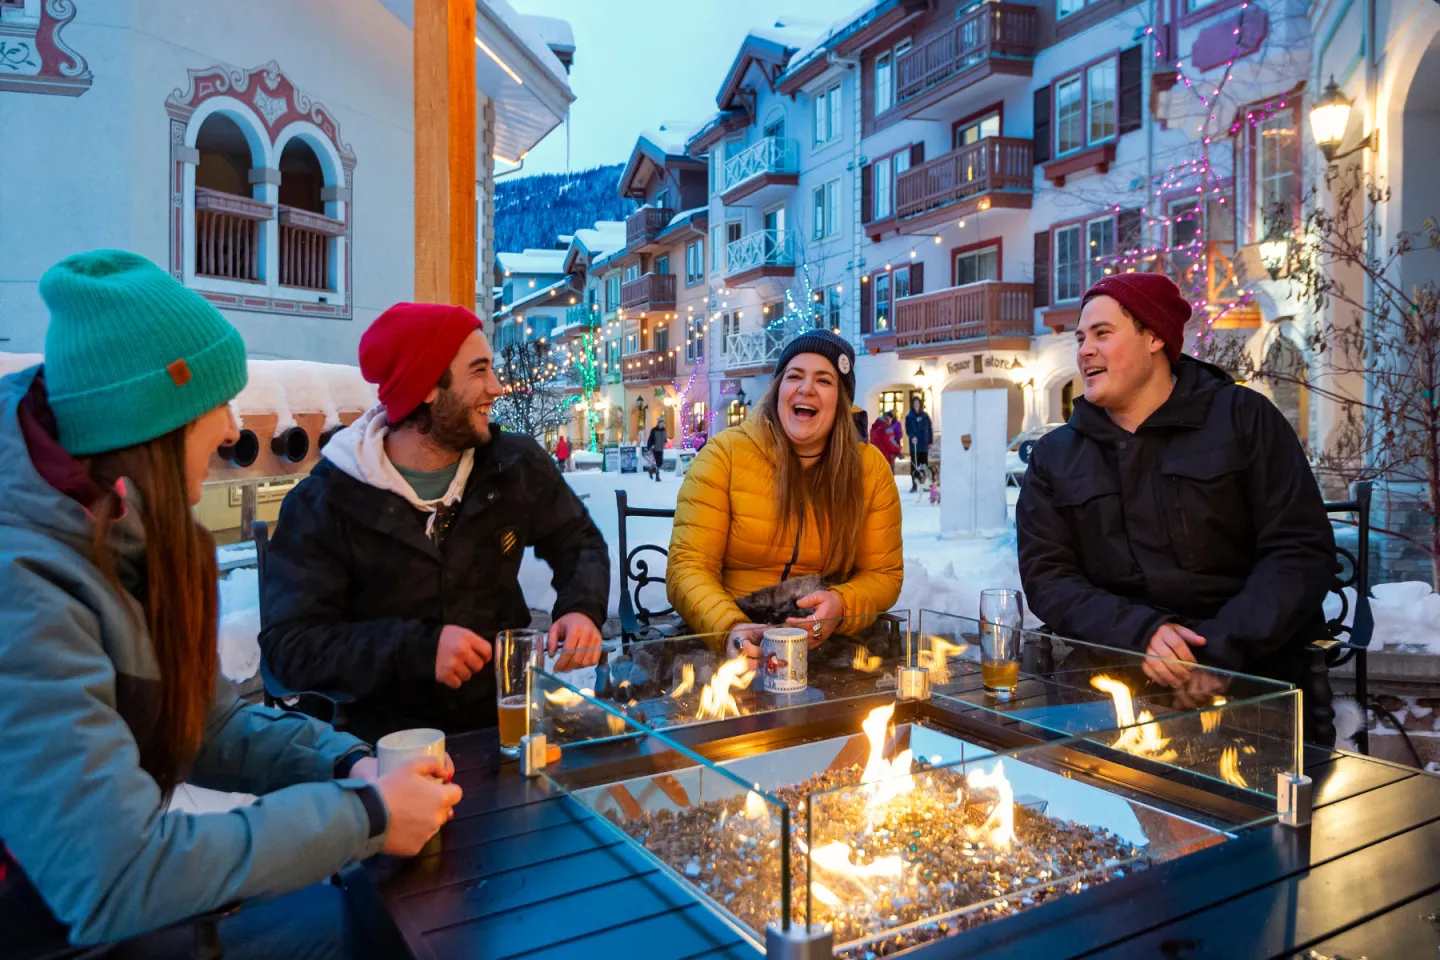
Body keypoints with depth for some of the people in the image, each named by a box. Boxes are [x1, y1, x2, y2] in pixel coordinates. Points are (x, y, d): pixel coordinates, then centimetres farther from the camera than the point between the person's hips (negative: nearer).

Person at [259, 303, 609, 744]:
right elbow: (289, 645, -11)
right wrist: (416, 649, -26)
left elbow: (579, 542, 17)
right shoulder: (324, 503, -7)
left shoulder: (518, 465, 3)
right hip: (389, 737, -3)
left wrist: (582, 608, -4)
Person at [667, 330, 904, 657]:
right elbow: (689, 568, -10)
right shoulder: (723, 455, -6)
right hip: (730, 645, -2)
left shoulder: (870, 469, 2)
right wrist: (732, 627, -29)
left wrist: (840, 605, -17)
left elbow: (883, 573, 6)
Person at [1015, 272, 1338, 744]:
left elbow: (1301, 550, -3)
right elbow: (1047, 577, -1)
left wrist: (1223, 648, -17)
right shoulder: (1054, 457, 8)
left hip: (1260, 674, -1)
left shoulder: (1243, 418, 4)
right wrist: (1140, 632, -18)